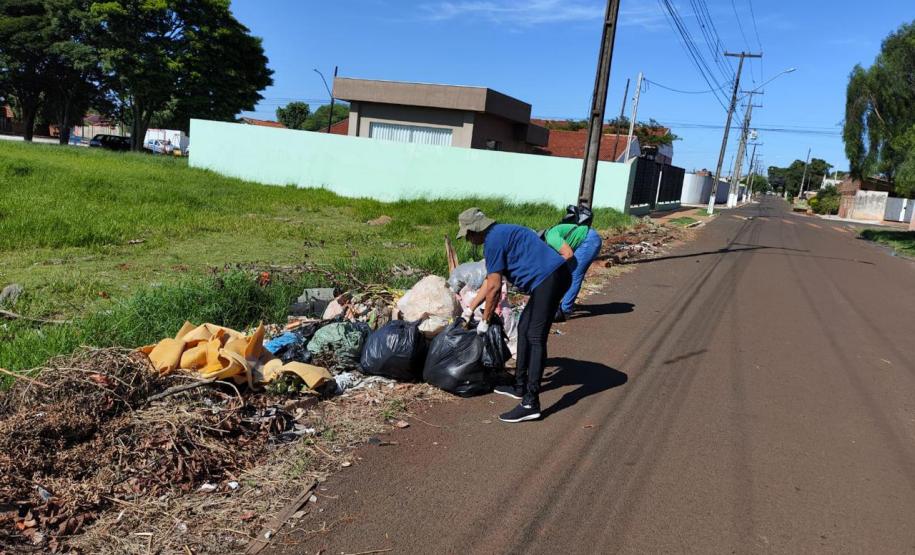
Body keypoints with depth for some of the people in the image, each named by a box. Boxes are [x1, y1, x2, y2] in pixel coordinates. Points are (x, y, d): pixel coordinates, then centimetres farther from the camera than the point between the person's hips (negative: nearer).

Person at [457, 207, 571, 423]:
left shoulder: (493, 240, -9)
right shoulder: (499, 234, 22)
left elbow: (494, 287, -9)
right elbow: (490, 282, 30)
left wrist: (485, 321, 2)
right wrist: (469, 310, 34)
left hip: (549, 278, -11)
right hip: (552, 277, 11)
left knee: (535, 337, -13)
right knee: (524, 329, 17)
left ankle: (531, 404, -16)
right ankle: (520, 386, 27)